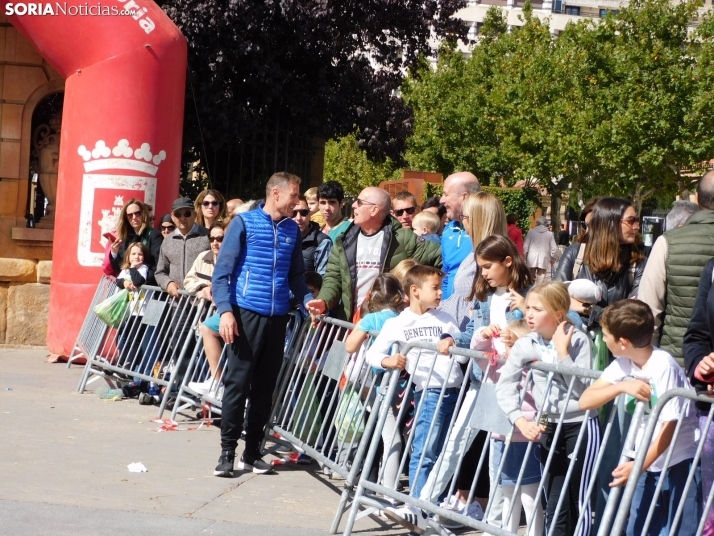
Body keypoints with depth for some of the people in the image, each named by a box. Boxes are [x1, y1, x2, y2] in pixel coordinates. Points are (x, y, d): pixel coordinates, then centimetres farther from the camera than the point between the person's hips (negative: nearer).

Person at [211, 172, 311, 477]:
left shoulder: (293, 230, 13)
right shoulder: (244, 223, 0)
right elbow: (222, 271, -3)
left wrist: (308, 301, 3)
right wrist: (225, 310, -15)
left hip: (278, 317, 5)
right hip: (246, 314, -4)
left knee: (265, 386, 8)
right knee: (237, 383, -4)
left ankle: (252, 452, 17)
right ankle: (227, 452, 2)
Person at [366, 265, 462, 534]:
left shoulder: (444, 319, 14)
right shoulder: (397, 323, 3)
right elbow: (373, 353, -2)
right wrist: (387, 360, -21)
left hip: (455, 389, 4)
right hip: (430, 391, -4)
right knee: (425, 452, -9)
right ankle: (417, 508, -8)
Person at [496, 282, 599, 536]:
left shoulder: (577, 340, -12)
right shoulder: (525, 345, -3)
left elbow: (581, 389, -19)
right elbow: (504, 386, -6)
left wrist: (562, 351, -22)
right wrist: (521, 421, -18)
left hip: (580, 426, -4)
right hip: (549, 427, 4)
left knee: (579, 500, 2)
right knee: (554, 503, 8)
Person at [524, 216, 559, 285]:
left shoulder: (531, 232, -1)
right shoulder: (549, 234, 2)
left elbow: (525, 246, -2)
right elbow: (554, 248, 2)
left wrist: (524, 257, 10)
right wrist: (553, 259, 16)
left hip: (532, 259, 0)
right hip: (544, 260, 0)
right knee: (541, 281, 1)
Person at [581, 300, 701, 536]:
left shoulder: (664, 367, -21)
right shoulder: (623, 364, -1)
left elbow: (670, 425, -21)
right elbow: (585, 401, -8)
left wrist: (641, 464, -28)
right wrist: (622, 386, -23)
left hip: (679, 464, -7)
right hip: (647, 465, 7)